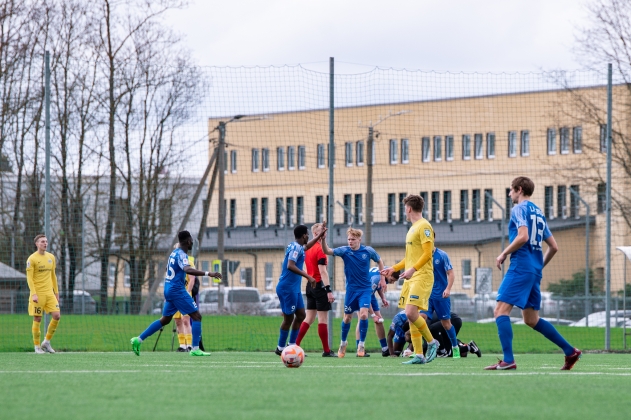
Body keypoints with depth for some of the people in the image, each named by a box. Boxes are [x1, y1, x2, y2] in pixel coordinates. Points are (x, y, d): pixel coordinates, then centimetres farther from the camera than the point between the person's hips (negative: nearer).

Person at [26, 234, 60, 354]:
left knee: (57, 316, -6)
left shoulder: (51, 257, 12)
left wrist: (56, 292, 18)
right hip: (38, 293, -5)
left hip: (49, 293, 5)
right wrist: (33, 294, -20)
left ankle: (47, 342, 9)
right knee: (37, 319, -1)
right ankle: (37, 347, 10)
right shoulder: (32, 259, -7)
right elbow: (29, 278, -11)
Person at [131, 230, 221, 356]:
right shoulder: (181, 255, -15)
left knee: (165, 320, 18)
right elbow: (188, 270, -35)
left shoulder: (174, 253, 14)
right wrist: (208, 274, -42)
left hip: (168, 289, 9)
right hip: (177, 290, -9)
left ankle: (138, 339, 16)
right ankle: (195, 349, -10)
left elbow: (168, 272, 29)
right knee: (197, 316, -6)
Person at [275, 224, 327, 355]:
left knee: (300, 315, 11)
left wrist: (321, 234, 43)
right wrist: (308, 276, -30)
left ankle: (292, 346, 15)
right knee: (289, 318, -4)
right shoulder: (295, 247, -16)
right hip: (287, 288, -10)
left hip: (294, 288, 10)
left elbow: (306, 246, 38)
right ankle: (281, 348, 4)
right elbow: (290, 266, -29)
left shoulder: (298, 247, 14)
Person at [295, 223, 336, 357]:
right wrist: (329, 290, -21)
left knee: (309, 318, 12)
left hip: (310, 285, 8)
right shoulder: (320, 249, -13)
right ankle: (326, 351, 0)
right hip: (320, 285, -8)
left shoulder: (308, 248, 12)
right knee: (323, 319, -3)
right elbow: (322, 271, -19)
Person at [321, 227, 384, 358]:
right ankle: (343, 343, 32)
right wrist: (323, 240, -39)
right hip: (351, 289, 1)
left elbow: (379, 261, 11)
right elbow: (327, 251, -21)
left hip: (365, 289, -1)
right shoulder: (344, 251, -8)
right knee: (347, 317, 9)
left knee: (363, 314, -17)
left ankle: (361, 344, -2)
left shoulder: (368, 251, -7)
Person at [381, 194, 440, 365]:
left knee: (411, 313, -20)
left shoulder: (424, 226, -9)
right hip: (411, 278, 10)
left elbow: (427, 253, -18)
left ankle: (431, 342, -3)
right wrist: (394, 268, 25)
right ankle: (419, 356, 5)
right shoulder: (413, 228, 21)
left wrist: (412, 269, -27)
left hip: (422, 276, -10)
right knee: (411, 316, 4)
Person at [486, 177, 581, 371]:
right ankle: (570, 351, 14)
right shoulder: (538, 213, 20)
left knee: (500, 311, -10)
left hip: (520, 267, -9)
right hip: (535, 271, 9)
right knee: (531, 320, 15)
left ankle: (508, 360, -22)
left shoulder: (520, 209, -5)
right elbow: (553, 247, 20)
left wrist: (503, 254, -10)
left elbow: (523, 236, -21)